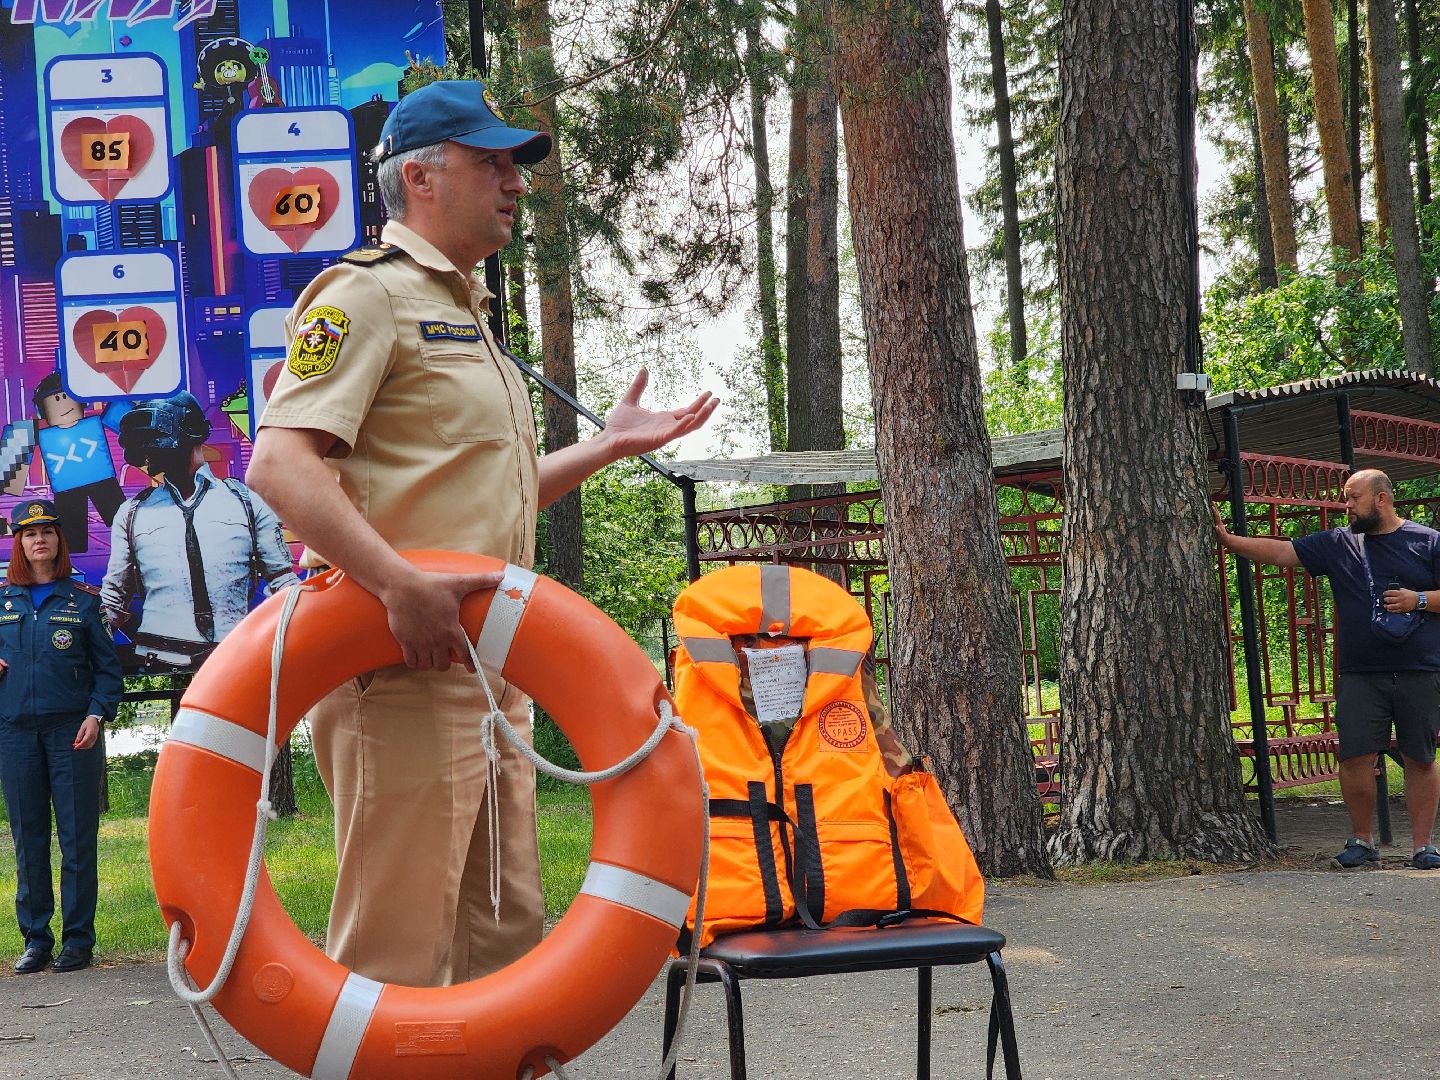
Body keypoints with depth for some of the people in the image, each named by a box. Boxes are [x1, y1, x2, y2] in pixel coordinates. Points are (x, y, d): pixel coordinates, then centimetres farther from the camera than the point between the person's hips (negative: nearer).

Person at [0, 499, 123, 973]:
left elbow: (107, 666, 5)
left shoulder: (82, 600, 5)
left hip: (71, 729, -2)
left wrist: (96, 714, -8)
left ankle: (78, 939, 4)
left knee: (77, 836, -2)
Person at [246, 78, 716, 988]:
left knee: (507, 928, 14)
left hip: (488, 670, 10)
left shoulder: (468, 312, 24)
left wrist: (610, 446, 20)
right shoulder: (367, 292, -7)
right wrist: (403, 585, -31)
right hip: (405, 673, -10)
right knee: (399, 944, -7)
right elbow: (281, 463, -20)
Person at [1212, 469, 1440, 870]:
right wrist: (1227, 539, -2)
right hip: (1359, 675, 2)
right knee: (1355, 758, -4)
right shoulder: (1338, 544, 10)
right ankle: (1362, 841, 10)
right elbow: (1280, 552, 7)